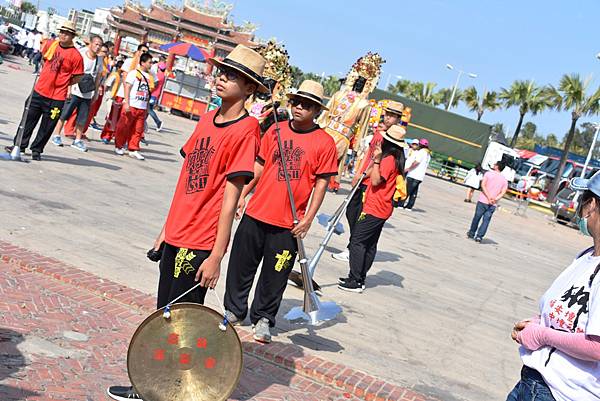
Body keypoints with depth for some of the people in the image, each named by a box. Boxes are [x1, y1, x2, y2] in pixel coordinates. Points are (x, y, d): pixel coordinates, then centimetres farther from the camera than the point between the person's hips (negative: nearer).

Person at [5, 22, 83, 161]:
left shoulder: (76, 56, -13)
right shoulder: (50, 44, 3)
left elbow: (77, 78, -6)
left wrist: (61, 83, -3)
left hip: (56, 98, -4)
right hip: (39, 92, 5)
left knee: (47, 126, 5)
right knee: (28, 120, 12)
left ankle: (37, 150, 22)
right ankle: (20, 145, 24)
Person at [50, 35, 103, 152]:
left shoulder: (99, 60, 7)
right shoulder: (80, 55, -8)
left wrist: (96, 92, 11)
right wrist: (69, 88, -12)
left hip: (88, 94, 4)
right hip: (75, 91, -4)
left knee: (82, 119, 7)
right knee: (64, 114, 2)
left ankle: (77, 140, 16)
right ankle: (57, 136, 13)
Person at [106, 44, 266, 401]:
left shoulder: (246, 129, -14)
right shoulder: (207, 119, 9)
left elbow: (230, 197, -17)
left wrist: (217, 255, -17)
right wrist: (168, 228, 18)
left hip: (200, 244, -8)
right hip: (176, 234, 8)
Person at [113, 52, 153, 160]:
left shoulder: (149, 76, 13)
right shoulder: (134, 73, -4)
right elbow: (127, 88, -9)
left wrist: (147, 108, 17)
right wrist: (127, 103, -16)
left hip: (142, 108, 5)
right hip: (131, 106, -5)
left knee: (138, 130, 5)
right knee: (123, 127, 2)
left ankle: (133, 149, 13)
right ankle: (118, 146, 16)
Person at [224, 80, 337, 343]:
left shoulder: (324, 143, -6)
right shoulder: (275, 130, 4)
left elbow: (321, 184, -4)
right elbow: (259, 166, 13)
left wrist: (308, 218, -8)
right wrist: (242, 195, 9)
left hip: (288, 223, -3)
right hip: (256, 213, 3)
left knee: (274, 275, 7)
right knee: (241, 264, 12)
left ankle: (263, 319, 25)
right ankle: (234, 309, 30)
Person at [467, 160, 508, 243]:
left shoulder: (488, 173, 1)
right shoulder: (505, 180, 10)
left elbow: (483, 185, -11)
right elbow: (503, 193, -2)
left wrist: (489, 197, -14)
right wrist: (495, 199, -11)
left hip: (483, 201, -2)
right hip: (493, 205, 2)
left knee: (477, 217, 11)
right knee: (486, 220, 5)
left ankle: (471, 233, 24)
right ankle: (479, 236, -3)